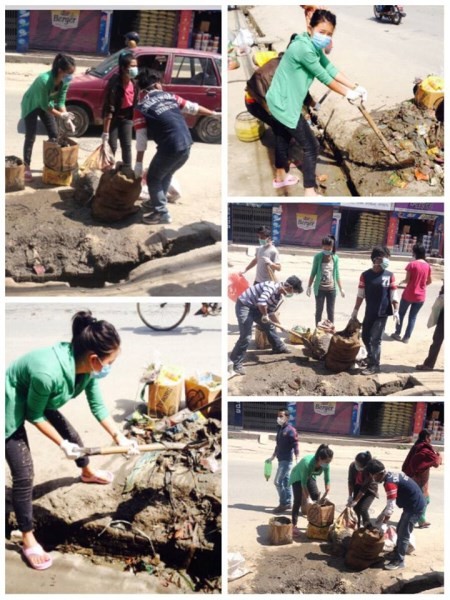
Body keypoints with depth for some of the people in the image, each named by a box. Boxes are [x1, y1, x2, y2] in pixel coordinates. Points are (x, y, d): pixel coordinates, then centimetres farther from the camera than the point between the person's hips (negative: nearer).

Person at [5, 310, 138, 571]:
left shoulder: (86, 365, -19)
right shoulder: (48, 373, -42)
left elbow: (97, 405, -2)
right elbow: (34, 415, -24)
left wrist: (119, 436, -4)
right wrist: (62, 444, -16)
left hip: (39, 401, 8)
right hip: (11, 408, -8)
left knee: (72, 435, 23)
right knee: (24, 474, -8)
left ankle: (88, 473, 55)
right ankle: (28, 540, 6)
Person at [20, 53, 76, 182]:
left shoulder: (65, 82, -20)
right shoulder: (45, 80, -40)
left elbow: (61, 101, -10)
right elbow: (45, 105, -32)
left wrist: (67, 119, -19)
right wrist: (62, 116, -29)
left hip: (45, 104, 7)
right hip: (31, 105, -7)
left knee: (54, 135, 6)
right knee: (30, 137, -8)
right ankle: (26, 167, 0)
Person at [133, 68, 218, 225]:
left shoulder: (141, 107, -2)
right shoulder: (169, 96, 12)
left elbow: (141, 138, -5)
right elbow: (193, 107, 20)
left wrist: (138, 164, -2)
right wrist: (213, 113, 34)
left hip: (170, 148, -6)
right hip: (186, 145, 6)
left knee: (153, 178, 14)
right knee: (166, 174, 29)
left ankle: (161, 213, 14)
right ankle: (157, 202, 44)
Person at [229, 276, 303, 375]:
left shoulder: (280, 295, 4)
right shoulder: (272, 287, -27)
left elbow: (271, 310, 16)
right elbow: (261, 302, -41)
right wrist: (265, 315, -26)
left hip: (255, 307, 10)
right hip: (244, 305, -10)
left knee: (269, 326, 23)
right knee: (246, 336, -17)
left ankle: (279, 348, 45)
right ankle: (236, 363, -10)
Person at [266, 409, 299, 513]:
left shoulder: (291, 430, -14)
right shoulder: (279, 429, 12)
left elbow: (295, 446, -17)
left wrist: (297, 461, -23)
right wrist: (272, 457, 27)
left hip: (287, 460, -9)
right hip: (281, 460, 9)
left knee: (278, 481, -10)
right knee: (285, 481, 13)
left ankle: (283, 504, -1)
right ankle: (288, 503, 20)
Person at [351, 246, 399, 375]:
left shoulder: (389, 275, -5)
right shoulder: (365, 275, -1)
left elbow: (394, 296, -2)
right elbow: (360, 295, 4)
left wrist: (396, 311, -8)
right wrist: (355, 310, 5)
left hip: (382, 313, -3)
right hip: (369, 312, 3)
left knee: (375, 339, -5)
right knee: (365, 337, 13)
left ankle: (374, 365, 3)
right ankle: (372, 358, 36)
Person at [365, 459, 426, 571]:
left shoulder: (389, 483, -25)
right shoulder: (392, 476, 6)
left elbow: (390, 507, -25)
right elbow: (391, 502, 15)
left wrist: (379, 524, -17)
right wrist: (382, 515, 14)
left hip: (415, 507, -10)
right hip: (413, 504, 10)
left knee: (403, 534, -2)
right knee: (400, 530, 21)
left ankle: (399, 561, 5)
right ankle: (398, 552, 35)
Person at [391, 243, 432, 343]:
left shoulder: (412, 264, -15)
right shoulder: (427, 266, -1)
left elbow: (407, 280, -13)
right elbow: (429, 282, 8)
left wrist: (401, 282, 8)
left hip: (409, 295, -3)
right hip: (420, 296, 3)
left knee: (401, 314, 17)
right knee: (413, 316, 14)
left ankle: (397, 334, 26)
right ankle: (406, 337, 16)